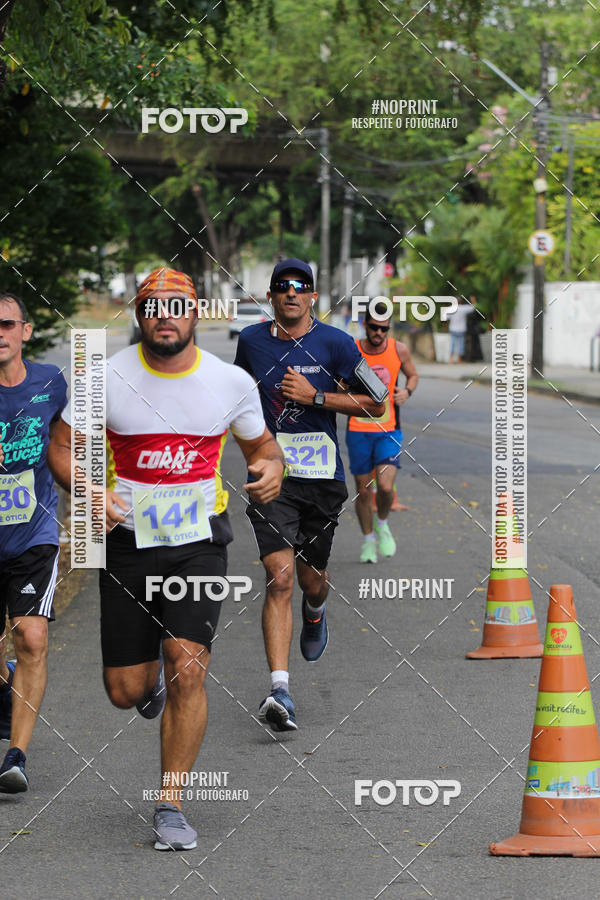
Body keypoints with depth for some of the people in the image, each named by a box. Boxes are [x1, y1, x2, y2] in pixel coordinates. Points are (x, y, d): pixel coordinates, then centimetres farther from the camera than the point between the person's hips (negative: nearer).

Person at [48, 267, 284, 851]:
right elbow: (63, 447, 2)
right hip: (127, 542, 1)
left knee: (187, 669, -18)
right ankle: (150, 683, 44)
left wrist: (270, 466, -10)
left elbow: (260, 443, 13)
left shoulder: (232, 382, -3)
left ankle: (170, 805, -5)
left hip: (199, 544, 0)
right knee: (124, 691, 4)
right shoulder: (107, 379, -7)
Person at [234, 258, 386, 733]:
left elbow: (375, 404, -5)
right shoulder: (251, 341, 6)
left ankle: (315, 616, 53)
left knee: (312, 578, 13)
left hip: (322, 478, 0)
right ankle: (280, 690, -22)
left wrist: (315, 396, -13)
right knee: (280, 577, -16)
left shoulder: (334, 343, -3)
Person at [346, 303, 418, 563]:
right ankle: (368, 540, 27)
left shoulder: (399, 350, -2)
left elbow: (413, 375, 16)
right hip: (358, 430, 0)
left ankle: (382, 525, 16)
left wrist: (407, 391, -5)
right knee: (363, 491, 6)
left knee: (385, 487, -16)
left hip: (389, 431, 0)